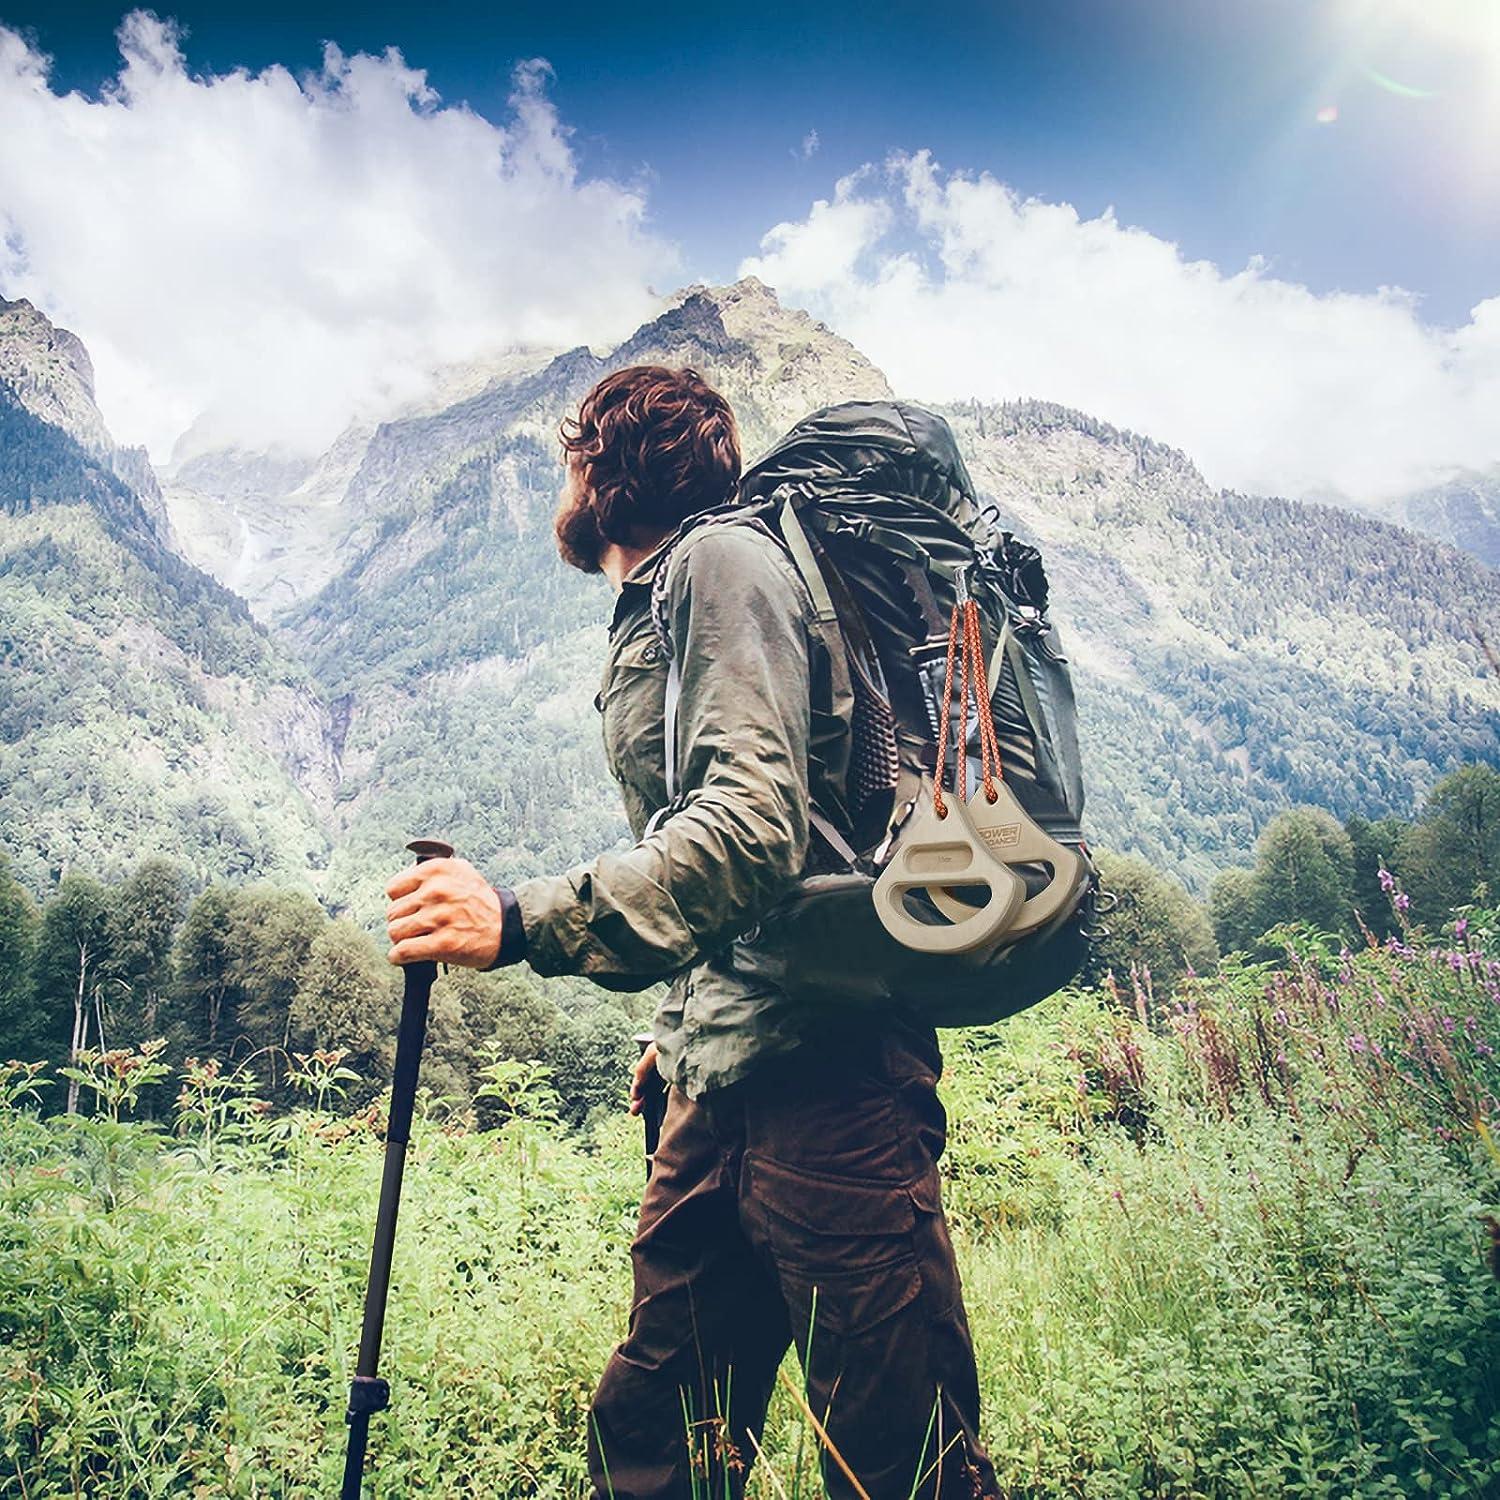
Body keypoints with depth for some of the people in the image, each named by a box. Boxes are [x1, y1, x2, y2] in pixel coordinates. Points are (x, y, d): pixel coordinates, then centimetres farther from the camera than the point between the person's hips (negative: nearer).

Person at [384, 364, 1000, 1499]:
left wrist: (521, 922, -27)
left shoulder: (721, 561, -6)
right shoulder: (647, 612, 23)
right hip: (722, 1080, 10)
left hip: (817, 1071, -10)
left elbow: (754, 831, -22)